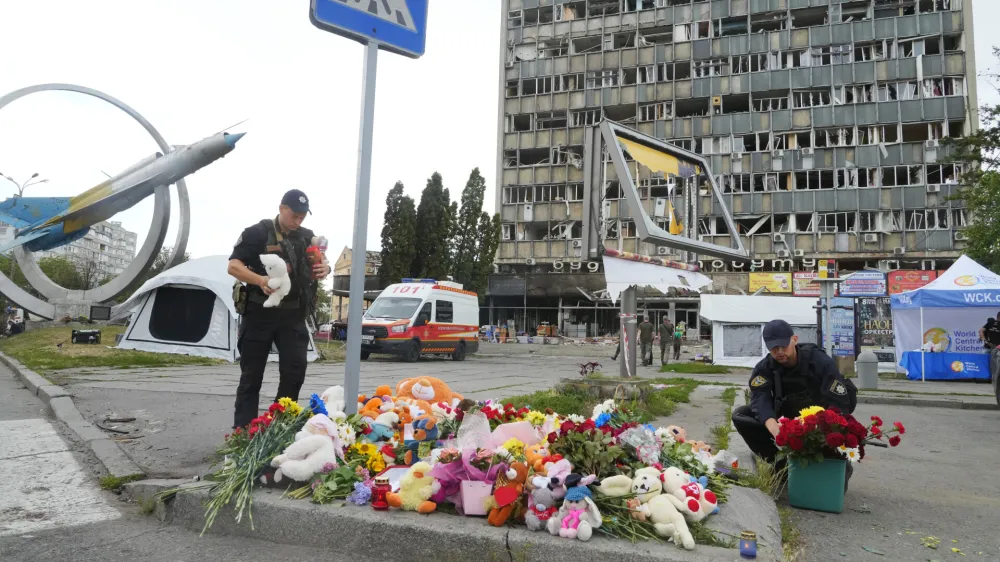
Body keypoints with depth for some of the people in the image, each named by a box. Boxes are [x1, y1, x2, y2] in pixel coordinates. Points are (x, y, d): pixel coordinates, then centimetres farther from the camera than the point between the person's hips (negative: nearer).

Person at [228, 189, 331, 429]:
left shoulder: (307, 237, 9)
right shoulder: (257, 233, -6)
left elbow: (314, 270, 18)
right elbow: (233, 266, -10)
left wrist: (324, 269, -8)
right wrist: (260, 280, -29)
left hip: (293, 315, 4)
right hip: (260, 313, -4)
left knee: (295, 371, 0)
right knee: (252, 375, 4)